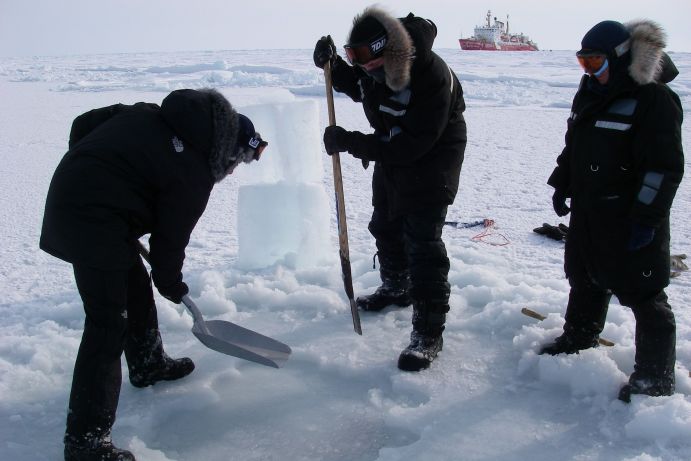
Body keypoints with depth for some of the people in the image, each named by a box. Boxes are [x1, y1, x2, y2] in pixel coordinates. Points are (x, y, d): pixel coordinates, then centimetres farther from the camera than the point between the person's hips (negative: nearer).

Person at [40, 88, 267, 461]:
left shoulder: (149, 116, 9)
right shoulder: (194, 173, -11)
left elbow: (83, 124, 12)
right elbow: (171, 235, -3)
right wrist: (172, 283, 13)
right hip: (95, 223, -10)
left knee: (136, 285, 24)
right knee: (108, 324, -8)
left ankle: (148, 364, 46)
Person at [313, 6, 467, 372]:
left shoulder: (432, 77, -35)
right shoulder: (373, 62, -13)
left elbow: (410, 146, -35)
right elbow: (356, 86, 11)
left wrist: (350, 143, -34)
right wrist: (333, 66, -10)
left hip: (432, 159, -8)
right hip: (391, 151, 8)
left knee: (422, 240, -13)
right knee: (385, 226, 21)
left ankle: (428, 332, -7)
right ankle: (396, 288, 46)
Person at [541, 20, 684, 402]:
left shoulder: (654, 99, -17)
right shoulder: (590, 94, 9)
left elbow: (664, 166, -20)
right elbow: (573, 148, 20)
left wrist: (647, 218, -22)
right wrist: (562, 186, 17)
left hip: (632, 219, -8)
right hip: (588, 211, 8)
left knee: (643, 294, 0)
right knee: (585, 279, 22)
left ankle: (655, 377, 12)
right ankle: (579, 337, 43)